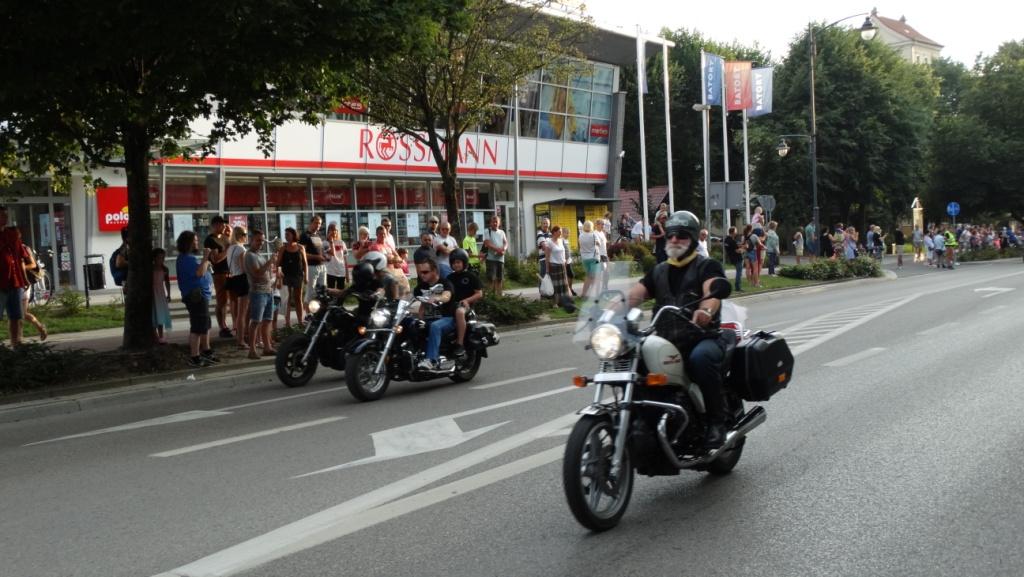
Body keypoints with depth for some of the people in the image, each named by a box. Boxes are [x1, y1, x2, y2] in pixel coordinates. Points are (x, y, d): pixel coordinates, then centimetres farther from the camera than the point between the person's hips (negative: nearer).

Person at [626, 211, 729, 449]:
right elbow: (632, 296, 10)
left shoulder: (708, 266, 8)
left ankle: (717, 420, -24)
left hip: (702, 337, -5)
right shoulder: (658, 272, 24)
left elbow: (713, 293, -14)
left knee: (701, 357, -38)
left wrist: (706, 311, -38)